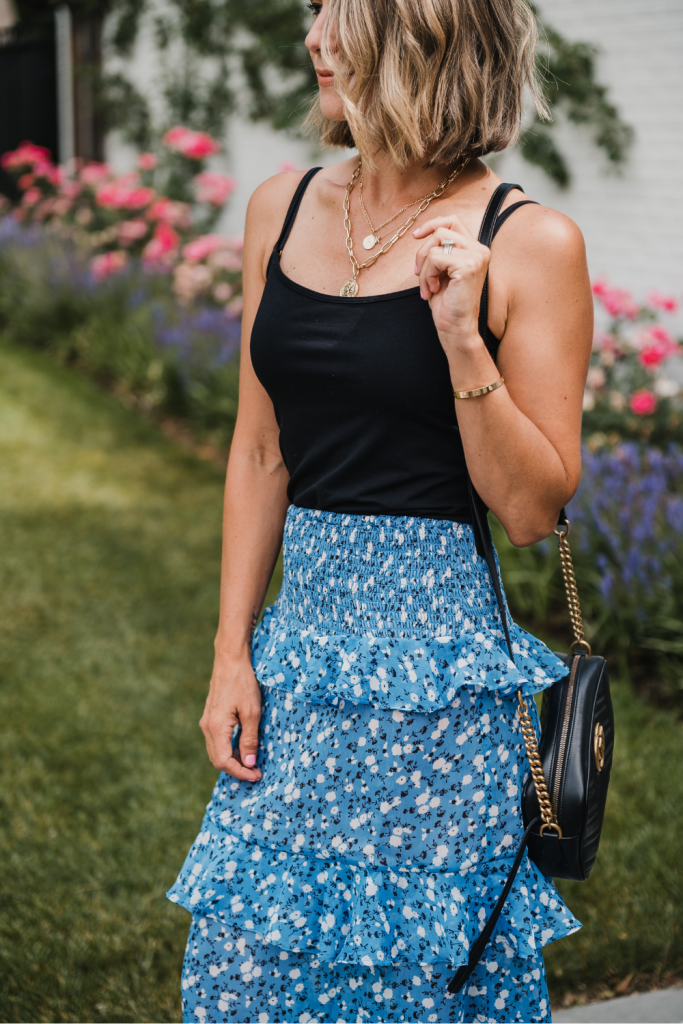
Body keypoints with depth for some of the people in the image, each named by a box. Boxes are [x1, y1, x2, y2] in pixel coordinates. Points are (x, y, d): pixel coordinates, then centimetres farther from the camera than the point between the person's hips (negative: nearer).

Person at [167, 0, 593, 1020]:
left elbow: (532, 508, -9)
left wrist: (461, 334, -21)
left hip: (442, 656, -4)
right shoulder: (283, 209, 6)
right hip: (300, 636, 5)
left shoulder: (528, 244, -9)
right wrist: (232, 653, 6)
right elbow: (260, 454, 10)